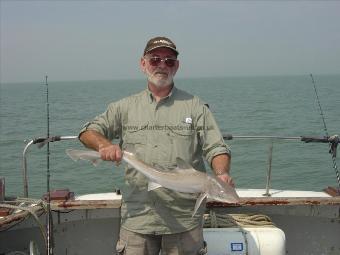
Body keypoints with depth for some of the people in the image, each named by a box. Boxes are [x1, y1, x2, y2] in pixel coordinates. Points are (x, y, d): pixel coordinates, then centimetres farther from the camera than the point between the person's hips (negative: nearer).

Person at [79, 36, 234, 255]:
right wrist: (104, 144, -13)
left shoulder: (195, 107, 5)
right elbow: (88, 132, 10)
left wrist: (222, 175, -21)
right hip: (138, 215, 1)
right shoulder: (126, 107, 10)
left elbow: (217, 149, 1)